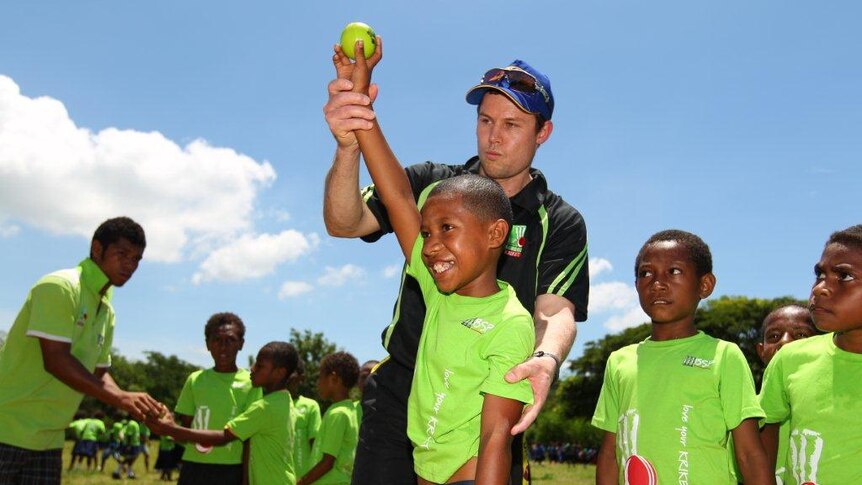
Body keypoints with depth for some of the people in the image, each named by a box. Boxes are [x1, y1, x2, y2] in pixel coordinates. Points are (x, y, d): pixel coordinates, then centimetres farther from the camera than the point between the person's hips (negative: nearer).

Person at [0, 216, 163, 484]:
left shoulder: (106, 311, 12)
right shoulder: (60, 286, -14)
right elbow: (55, 361, -22)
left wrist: (134, 404, -1)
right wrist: (119, 398, -24)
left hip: (48, 439, 8)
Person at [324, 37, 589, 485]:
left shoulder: (560, 223, 3)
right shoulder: (432, 183, 4)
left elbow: (555, 310, -12)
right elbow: (344, 223, -9)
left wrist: (546, 360, -36)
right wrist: (348, 147, -30)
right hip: (400, 395, 1)